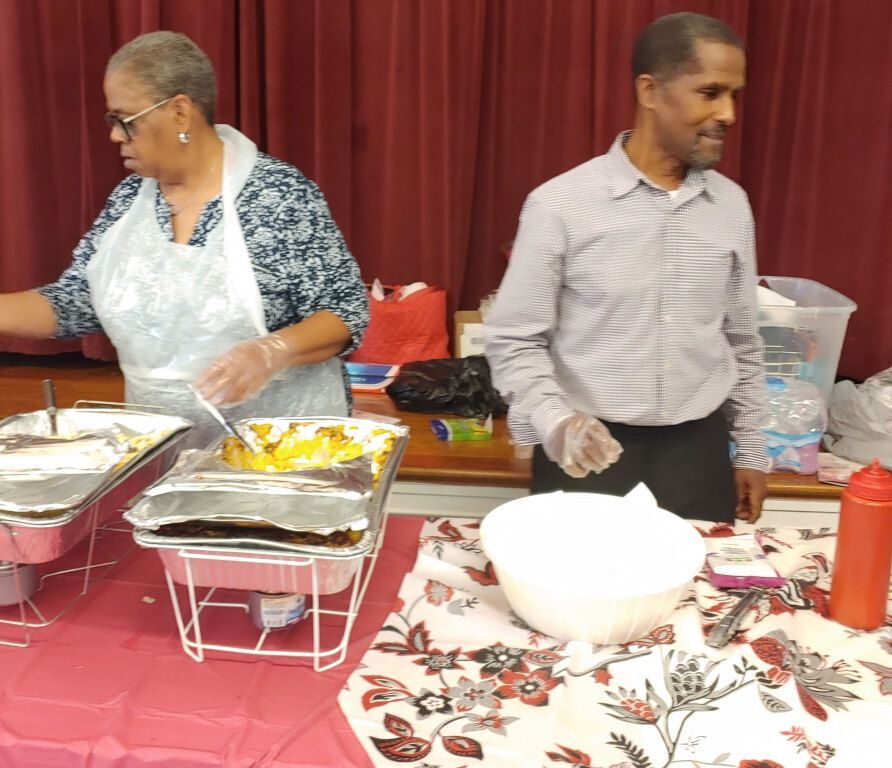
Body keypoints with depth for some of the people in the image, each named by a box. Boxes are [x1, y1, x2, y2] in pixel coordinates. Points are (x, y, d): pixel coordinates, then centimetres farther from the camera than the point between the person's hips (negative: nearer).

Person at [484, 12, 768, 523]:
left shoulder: (731, 205, 3)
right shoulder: (560, 204, -11)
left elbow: (742, 341, 11)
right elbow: (513, 339, -8)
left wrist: (750, 451, 13)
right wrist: (552, 420, -23)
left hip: (699, 452, 4)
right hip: (588, 452, -3)